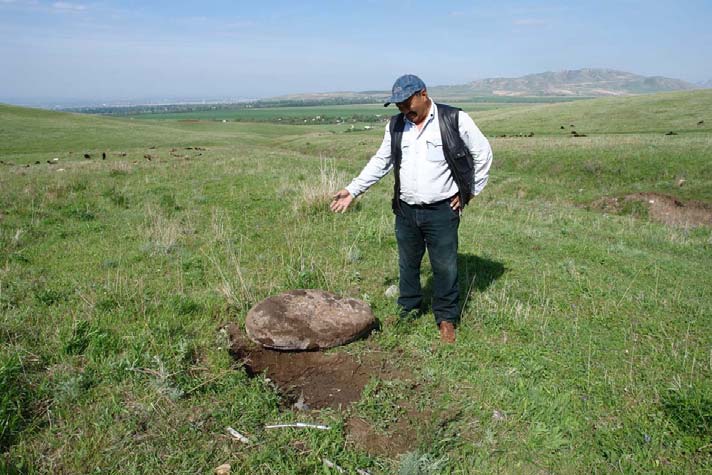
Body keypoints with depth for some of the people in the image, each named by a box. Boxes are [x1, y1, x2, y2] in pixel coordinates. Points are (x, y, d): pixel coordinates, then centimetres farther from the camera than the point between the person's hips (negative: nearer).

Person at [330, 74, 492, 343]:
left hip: (442, 211, -4)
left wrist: (470, 190, 0)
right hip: (406, 211, 4)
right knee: (408, 265, 15)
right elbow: (380, 162, 14)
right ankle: (408, 311, 33)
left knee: (445, 267, 3)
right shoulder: (395, 126, 6)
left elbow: (483, 153, 0)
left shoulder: (455, 120, -8)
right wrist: (353, 190, 9)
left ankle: (447, 319, 20)